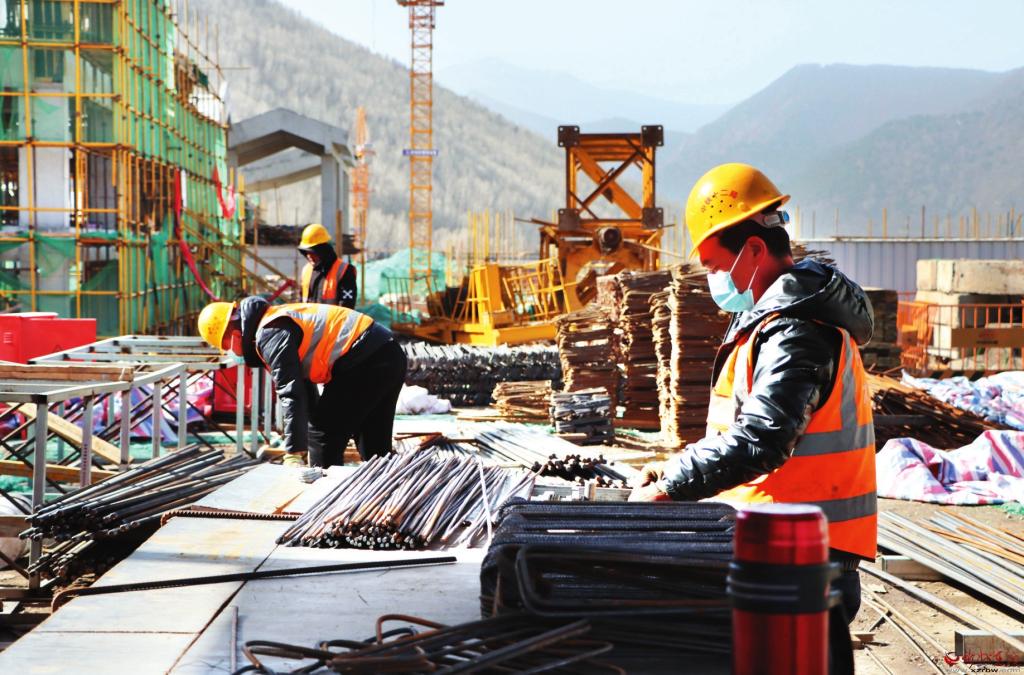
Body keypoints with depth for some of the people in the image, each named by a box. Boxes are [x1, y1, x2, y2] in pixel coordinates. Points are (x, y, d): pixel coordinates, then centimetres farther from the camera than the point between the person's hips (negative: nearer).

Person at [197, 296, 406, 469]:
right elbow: (302, 380, 25)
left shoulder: (271, 333, -13)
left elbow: (291, 393, -22)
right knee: (375, 448, 18)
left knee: (324, 434, 0)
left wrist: (294, 454, -24)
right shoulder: (276, 319, 19)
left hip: (366, 363, -10)